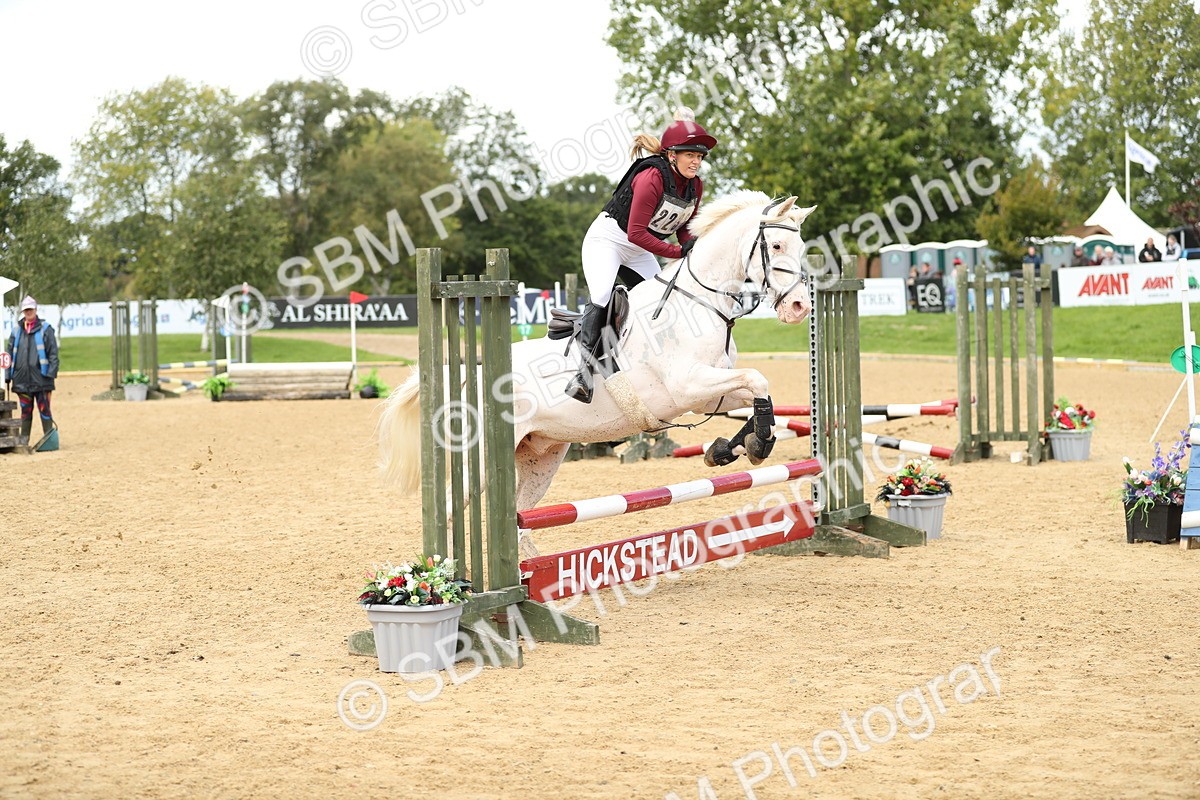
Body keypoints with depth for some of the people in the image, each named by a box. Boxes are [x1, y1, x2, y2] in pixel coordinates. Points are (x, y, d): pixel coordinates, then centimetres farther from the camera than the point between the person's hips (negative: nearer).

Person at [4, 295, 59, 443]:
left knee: (44, 411, 0)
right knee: (25, 412, 9)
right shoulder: (16, 330, 11)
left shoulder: (45, 329, 1)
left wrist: (51, 373, -10)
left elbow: (53, 353, -1)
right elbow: (9, 353, 13)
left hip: (41, 379, -3)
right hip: (22, 379, 3)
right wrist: (8, 376, 7)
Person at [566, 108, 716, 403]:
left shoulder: (695, 186, -5)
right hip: (608, 239, -8)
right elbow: (636, 232, -29)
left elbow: (683, 227, 7)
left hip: (640, 252, 8)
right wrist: (678, 252, -30)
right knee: (601, 301, -25)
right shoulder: (651, 177, -28)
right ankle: (585, 372, -28)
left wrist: (694, 250, -15)